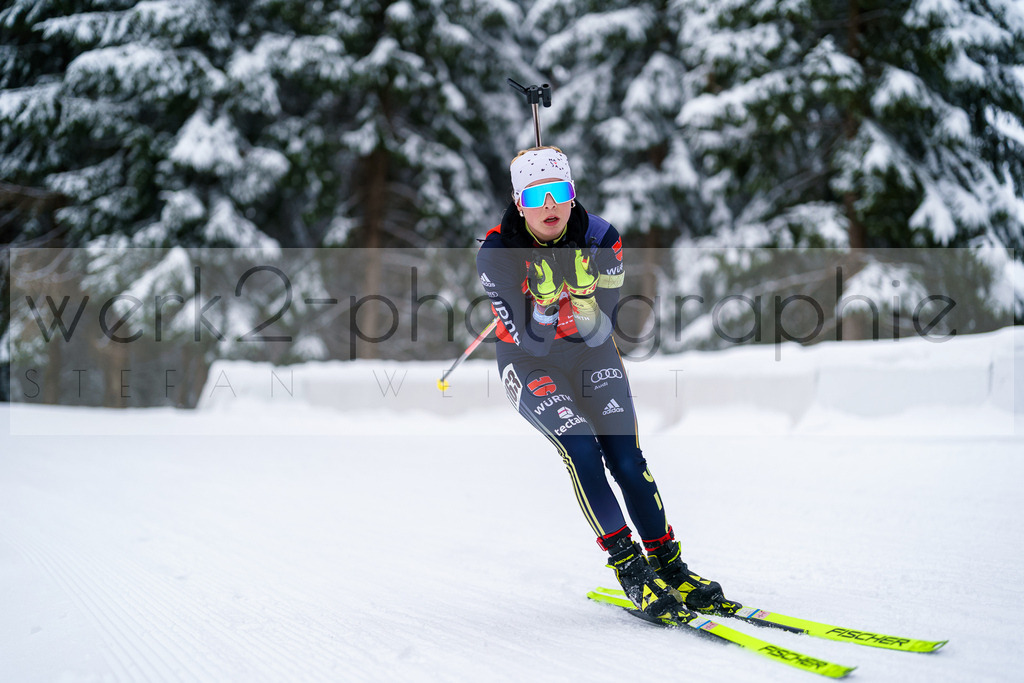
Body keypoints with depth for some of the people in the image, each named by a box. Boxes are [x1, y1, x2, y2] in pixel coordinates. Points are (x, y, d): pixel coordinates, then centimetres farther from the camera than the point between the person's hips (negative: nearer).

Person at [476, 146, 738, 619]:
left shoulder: (600, 238, -16)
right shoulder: (496, 254, -22)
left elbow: (601, 329, -12)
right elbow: (532, 340, -23)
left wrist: (582, 298, -26)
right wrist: (545, 302, -34)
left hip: (592, 356, 2)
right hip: (530, 364, -2)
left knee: (626, 459, -9)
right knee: (580, 448, -23)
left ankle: (669, 566, 1)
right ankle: (629, 567, -15)